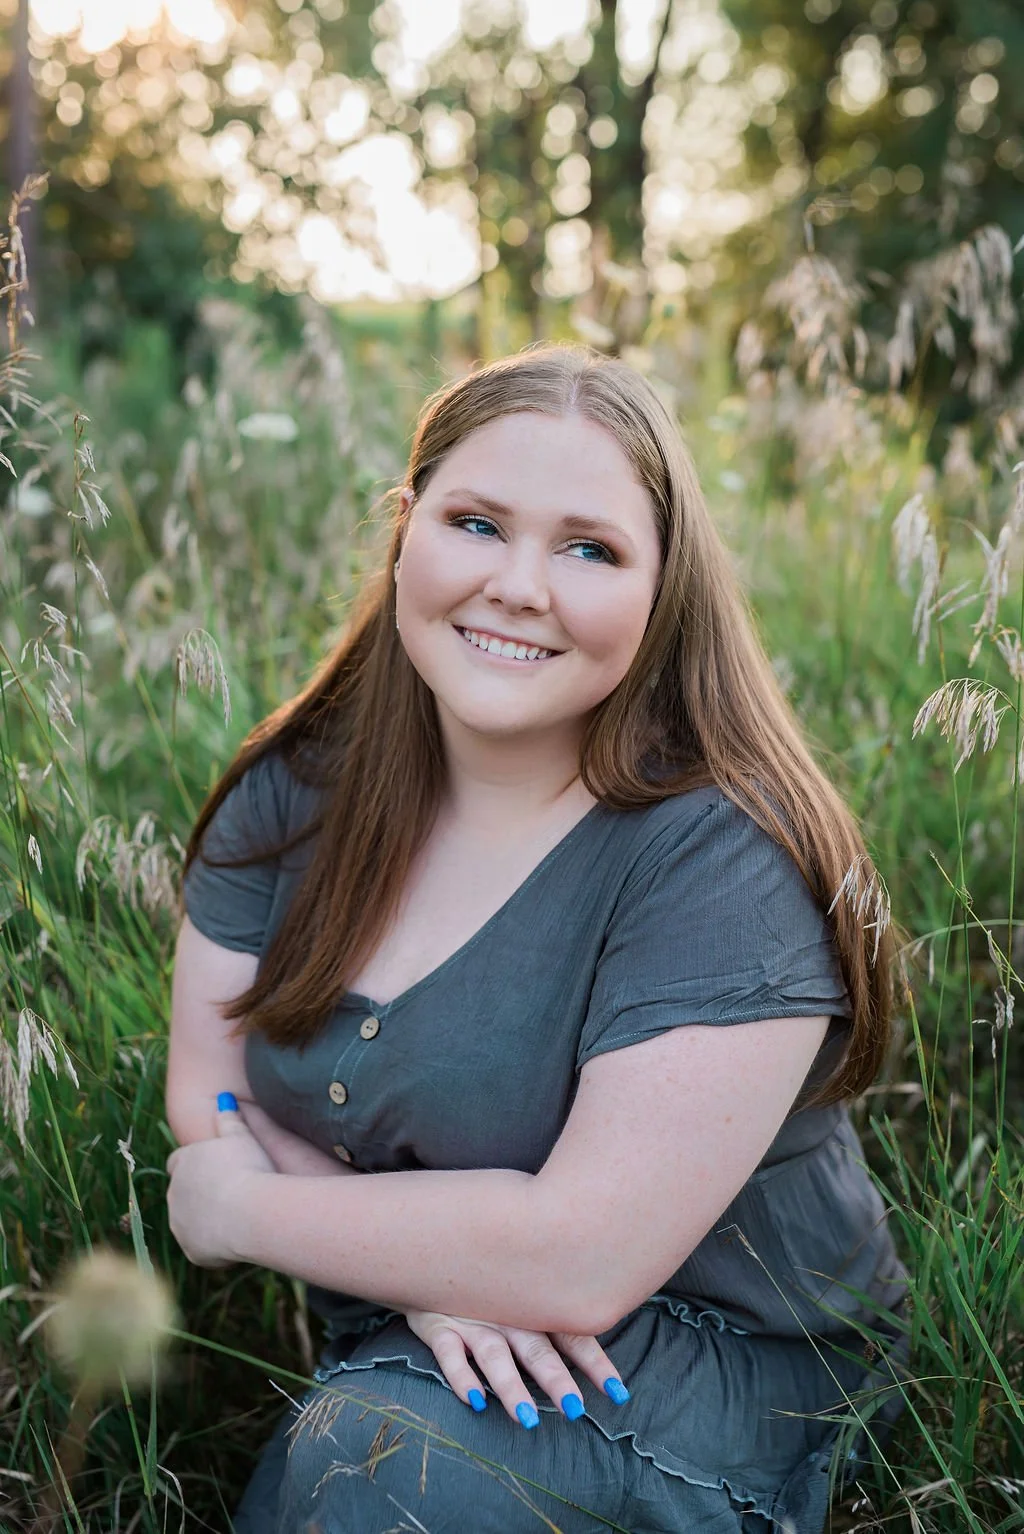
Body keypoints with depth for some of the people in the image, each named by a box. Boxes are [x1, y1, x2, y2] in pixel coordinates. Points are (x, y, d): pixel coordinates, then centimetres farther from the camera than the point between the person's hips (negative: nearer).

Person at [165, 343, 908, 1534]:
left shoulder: (720, 856, -23)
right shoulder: (298, 789, -4)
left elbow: (579, 1261, -26)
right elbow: (210, 1089, -2)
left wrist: (243, 1210, -15)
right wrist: (426, 1262, -19)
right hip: (385, 1336, 5)